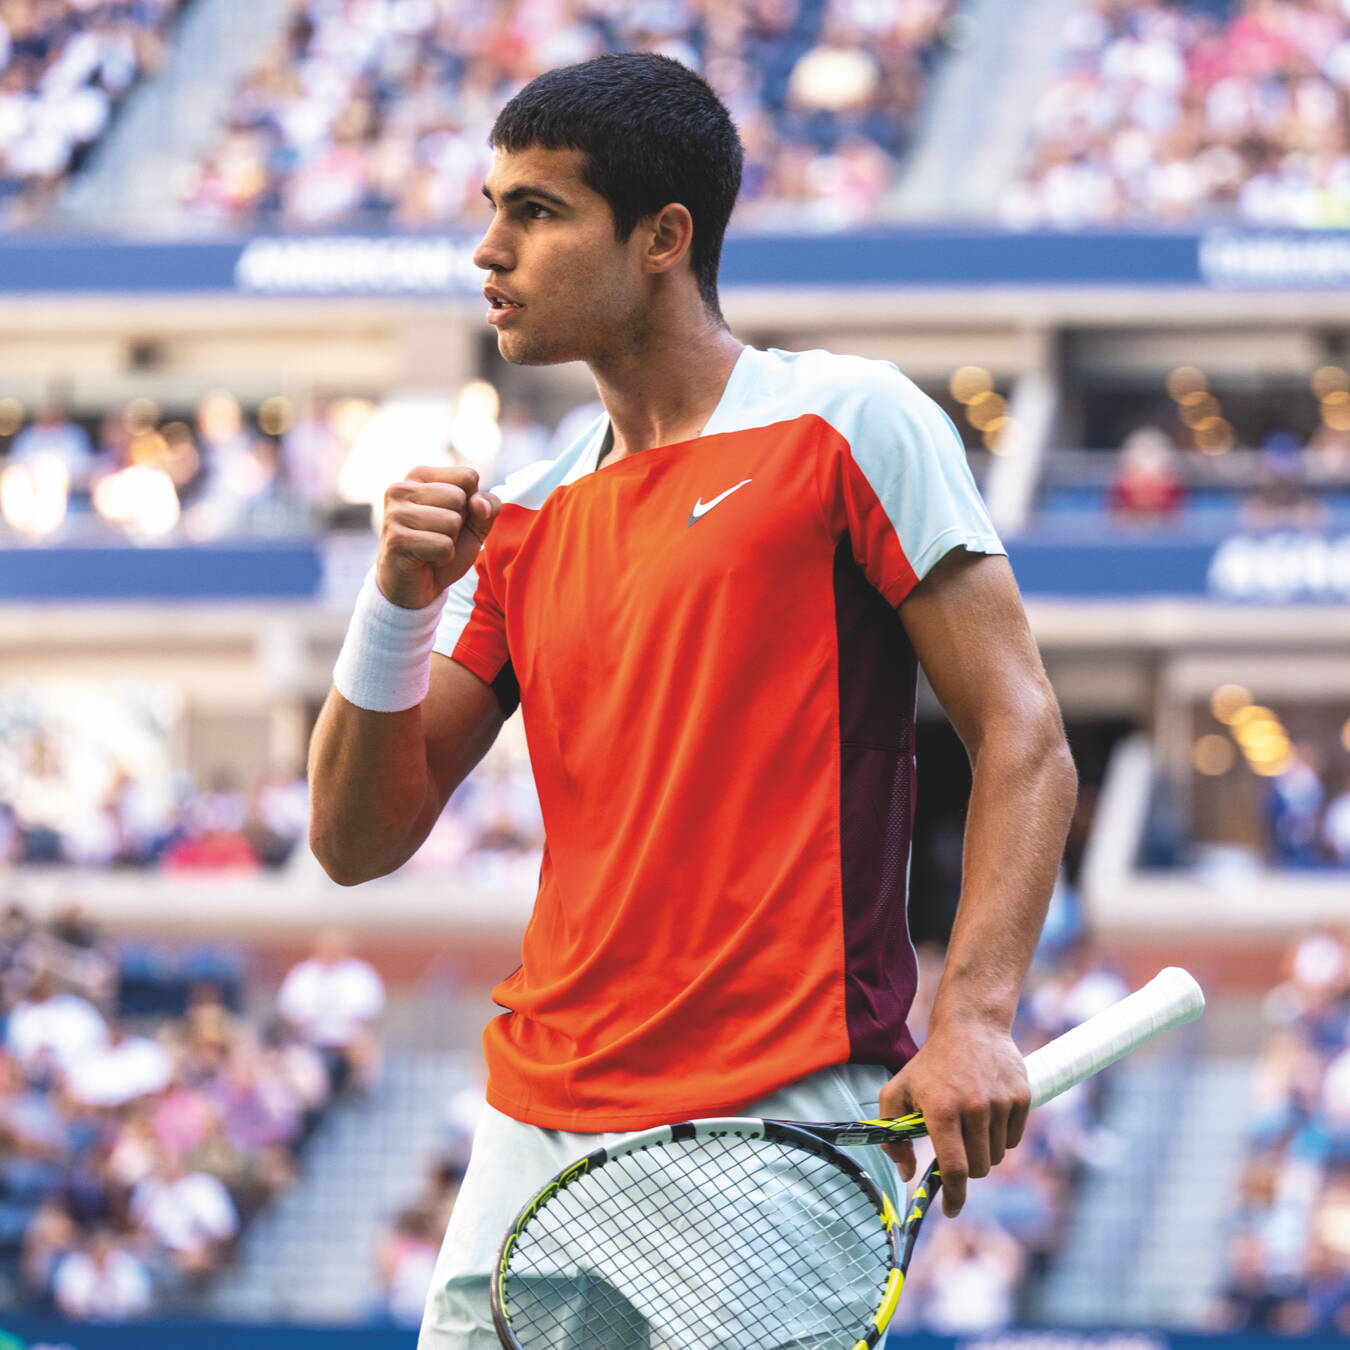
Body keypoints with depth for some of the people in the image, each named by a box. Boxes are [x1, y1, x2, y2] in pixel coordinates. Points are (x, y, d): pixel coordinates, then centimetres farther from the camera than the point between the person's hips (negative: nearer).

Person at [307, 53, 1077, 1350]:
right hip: (541, 1127, 5)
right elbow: (358, 841, 12)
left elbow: (1022, 740, -5)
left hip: (793, 1125, -5)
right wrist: (398, 602, -3)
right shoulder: (521, 519, 15)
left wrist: (972, 1016, -17)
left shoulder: (846, 424, -1)